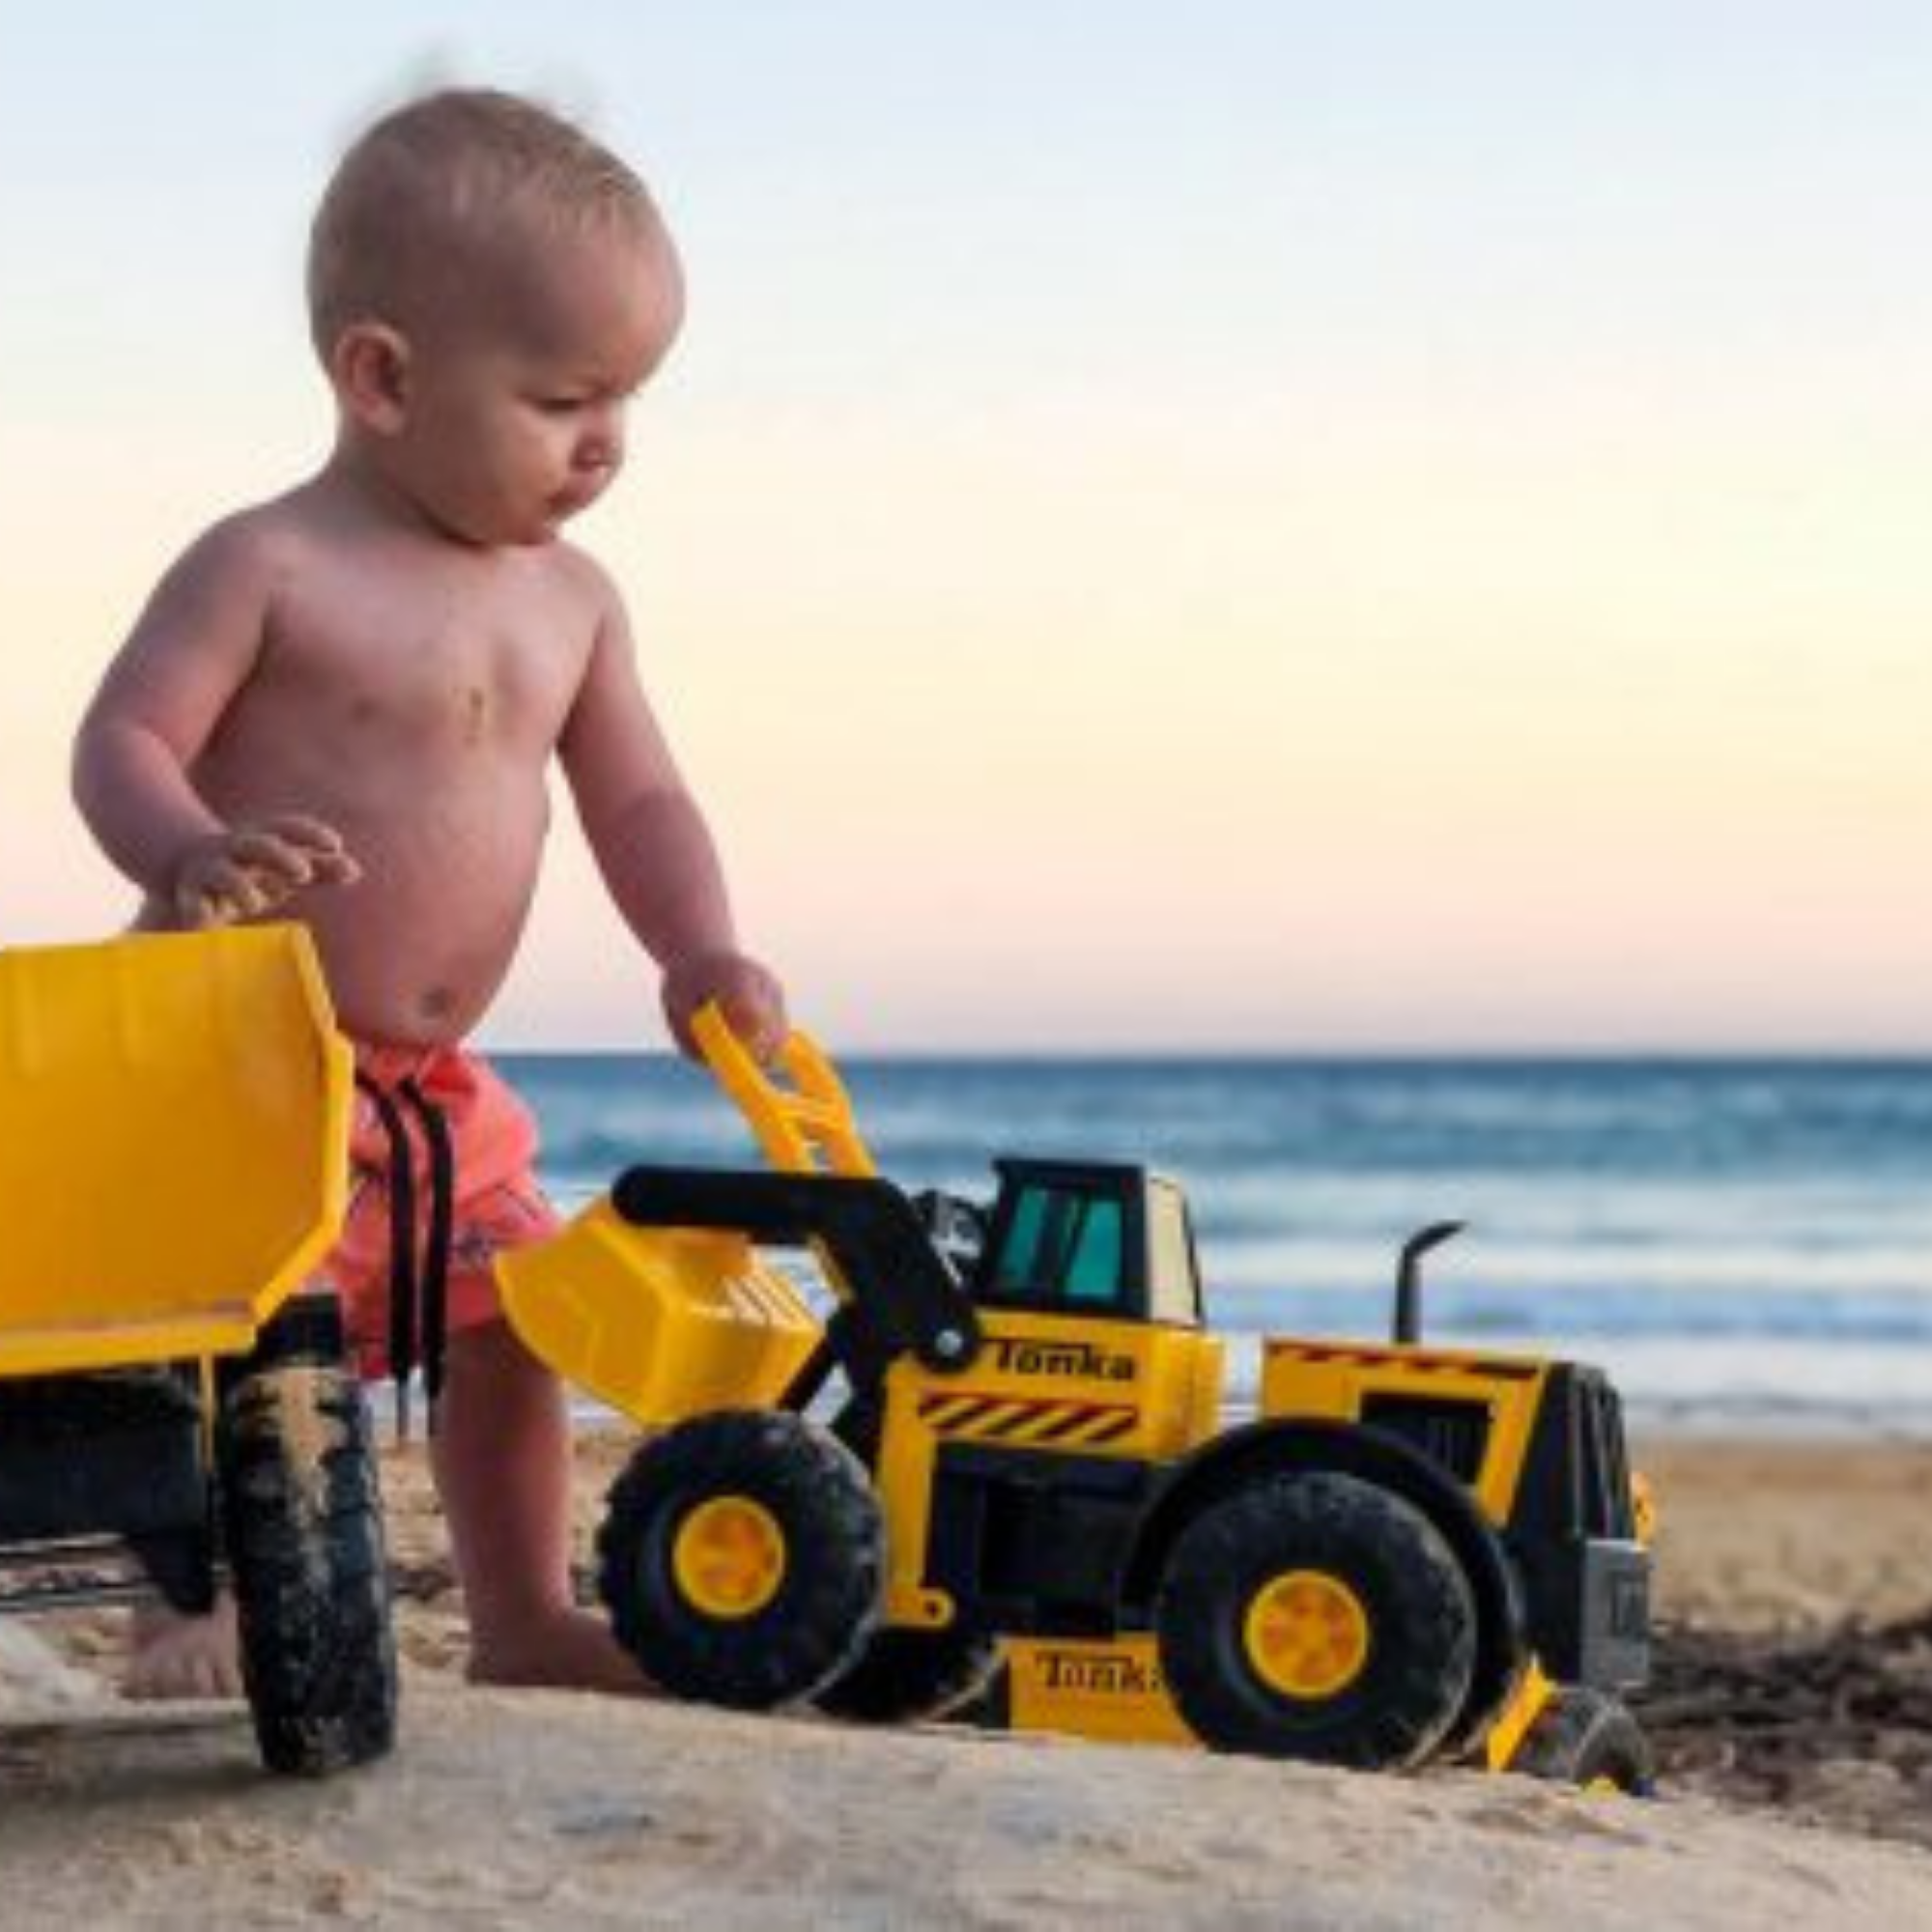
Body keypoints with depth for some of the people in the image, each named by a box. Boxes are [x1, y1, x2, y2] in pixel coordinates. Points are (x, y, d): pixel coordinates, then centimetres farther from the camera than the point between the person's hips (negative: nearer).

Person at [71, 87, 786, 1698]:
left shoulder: (572, 605, 6)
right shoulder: (268, 570, -13)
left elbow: (638, 798, 9)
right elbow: (123, 740, -15)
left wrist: (702, 955, -8)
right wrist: (195, 856, -36)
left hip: (428, 1082, 7)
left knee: (511, 1322, 12)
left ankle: (524, 1619, 26)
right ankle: (195, 1606, 3)